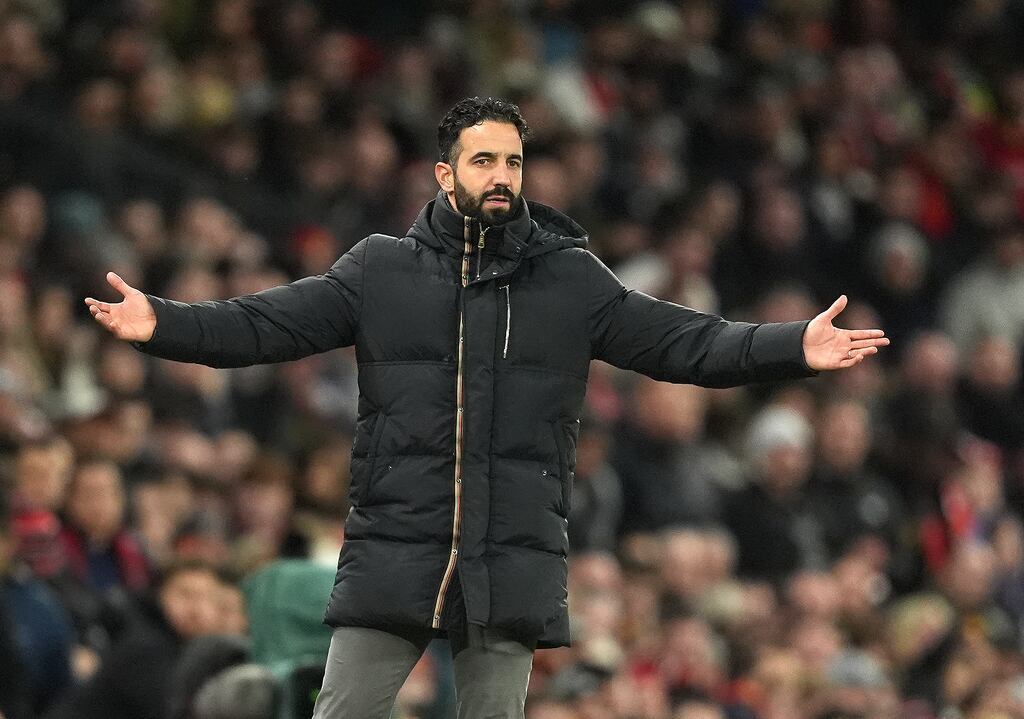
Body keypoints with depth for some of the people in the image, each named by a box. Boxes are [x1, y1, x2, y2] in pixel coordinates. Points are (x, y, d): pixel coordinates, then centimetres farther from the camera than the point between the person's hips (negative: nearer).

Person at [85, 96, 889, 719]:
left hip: (513, 563, 1)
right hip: (393, 554, -1)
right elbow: (269, 323, 1)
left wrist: (795, 348, -11)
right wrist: (163, 325, -12)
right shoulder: (381, 270, 4)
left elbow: (683, 341, 1)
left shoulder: (571, 279, 5)